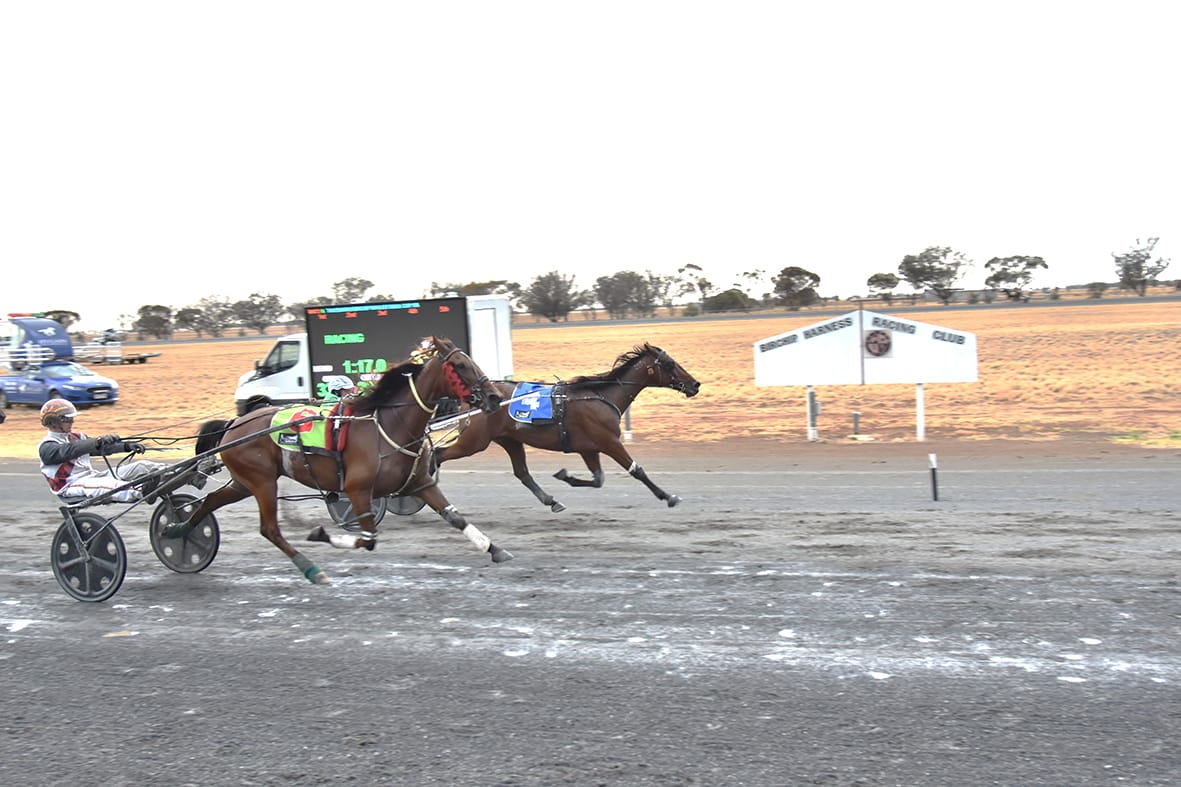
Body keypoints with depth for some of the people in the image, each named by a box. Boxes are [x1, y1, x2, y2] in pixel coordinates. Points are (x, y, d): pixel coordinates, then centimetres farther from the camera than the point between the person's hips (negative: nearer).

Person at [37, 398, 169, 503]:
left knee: (140, 466, -9)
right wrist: (99, 441, -41)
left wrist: (127, 446, -6)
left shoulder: (76, 437, 22)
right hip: (72, 485, -8)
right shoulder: (46, 447, -4)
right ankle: (140, 492, -66)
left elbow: (102, 448, 13)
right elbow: (69, 451, -26)